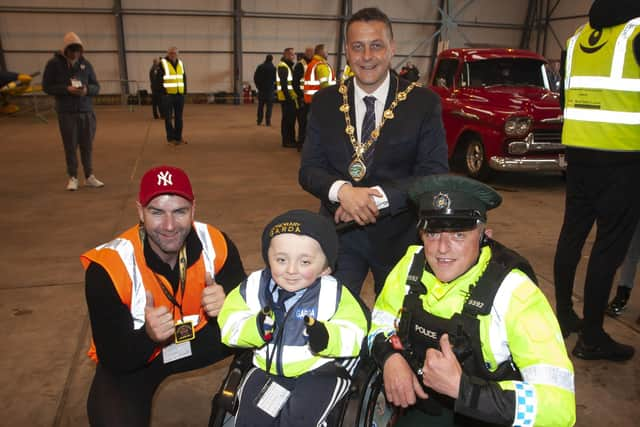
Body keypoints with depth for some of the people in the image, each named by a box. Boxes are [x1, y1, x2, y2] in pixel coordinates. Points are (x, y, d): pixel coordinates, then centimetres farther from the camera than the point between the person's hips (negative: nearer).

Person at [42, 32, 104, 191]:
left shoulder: (85, 63, 6)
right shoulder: (54, 63, -1)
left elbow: (96, 87, 8)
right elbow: (47, 86, -1)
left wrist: (87, 89, -14)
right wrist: (67, 89, -16)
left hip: (86, 111, 2)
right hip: (66, 112, -2)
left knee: (87, 145, 5)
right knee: (70, 146, 2)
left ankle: (89, 176, 15)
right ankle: (73, 177, 13)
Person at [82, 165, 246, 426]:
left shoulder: (214, 243, -20)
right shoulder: (108, 266, -27)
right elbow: (114, 358, -23)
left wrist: (228, 304, -36)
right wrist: (148, 335, -44)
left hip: (197, 338, 2)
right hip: (129, 360, -2)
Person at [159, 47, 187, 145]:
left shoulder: (180, 63, 12)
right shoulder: (162, 63, -4)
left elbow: (184, 78, 17)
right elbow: (159, 79, -6)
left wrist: (184, 91, 9)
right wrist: (162, 92, -11)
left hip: (179, 95, 5)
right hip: (168, 95, -5)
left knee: (179, 117, 8)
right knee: (168, 117, 0)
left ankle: (178, 137, 16)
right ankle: (170, 138, 6)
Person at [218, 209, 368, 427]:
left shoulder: (332, 293, -14)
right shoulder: (255, 286, -6)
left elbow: (353, 337, -14)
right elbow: (229, 326, -7)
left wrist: (325, 339, -34)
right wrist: (256, 328, -27)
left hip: (321, 370, -3)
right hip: (269, 368, 4)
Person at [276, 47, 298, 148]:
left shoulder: (287, 66, 19)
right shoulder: (283, 67, -13)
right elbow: (283, 84, -21)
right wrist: (288, 97, -24)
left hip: (290, 96, 10)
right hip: (287, 97, -10)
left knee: (291, 117, 14)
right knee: (287, 118, -5)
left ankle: (291, 139, 22)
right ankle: (286, 141, 0)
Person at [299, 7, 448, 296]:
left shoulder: (424, 103, -7)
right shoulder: (324, 102, 1)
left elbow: (435, 173, -11)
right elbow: (309, 169, -2)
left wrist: (377, 197, -24)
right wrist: (342, 191, -23)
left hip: (399, 234, 0)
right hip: (339, 232, 1)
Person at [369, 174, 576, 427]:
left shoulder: (514, 292, -23)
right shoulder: (413, 263, -8)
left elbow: (558, 406, -27)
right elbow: (380, 321, 7)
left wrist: (461, 386, -35)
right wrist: (390, 357, -14)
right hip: (418, 406, 3)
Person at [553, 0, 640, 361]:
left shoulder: (576, 38, 12)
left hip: (578, 150, 7)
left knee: (572, 232, 14)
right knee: (610, 244, -1)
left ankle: (563, 315, 25)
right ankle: (591, 337, 7)